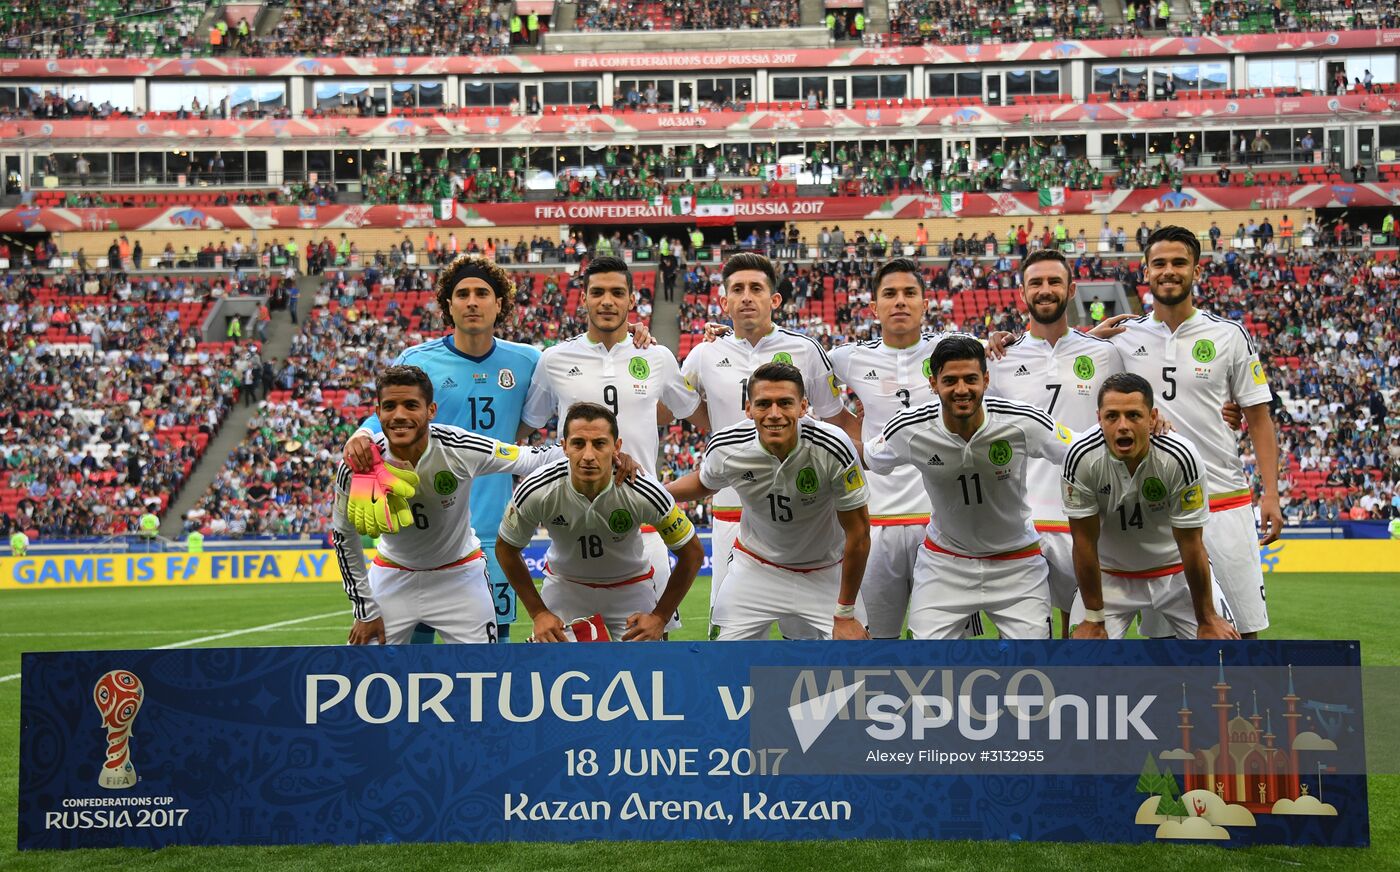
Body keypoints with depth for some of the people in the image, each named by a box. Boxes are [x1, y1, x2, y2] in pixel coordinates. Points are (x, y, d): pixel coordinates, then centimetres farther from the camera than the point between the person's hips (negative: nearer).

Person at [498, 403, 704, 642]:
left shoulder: (644, 494, -30)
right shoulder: (536, 493, -28)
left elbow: (692, 553, -13)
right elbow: (506, 548, -7)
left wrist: (660, 617, -12)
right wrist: (538, 613, -9)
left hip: (631, 587, 0)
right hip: (565, 585, 1)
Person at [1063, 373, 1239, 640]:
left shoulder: (1179, 458, -27)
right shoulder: (1082, 457, -25)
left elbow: (1191, 546, -17)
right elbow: (1085, 543, -16)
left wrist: (1207, 620, -9)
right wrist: (1093, 619, -11)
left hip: (1176, 570, 0)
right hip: (1110, 574, 0)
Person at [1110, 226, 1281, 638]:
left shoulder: (1229, 336, 2)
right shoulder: (1122, 338, 5)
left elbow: (1259, 418, 5)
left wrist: (1270, 494, -4)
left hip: (1224, 502, -1)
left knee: (1242, 627, 0)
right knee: (1160, 631, 6)